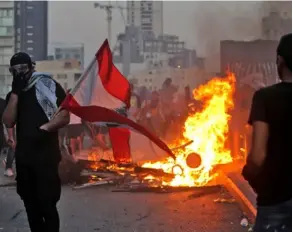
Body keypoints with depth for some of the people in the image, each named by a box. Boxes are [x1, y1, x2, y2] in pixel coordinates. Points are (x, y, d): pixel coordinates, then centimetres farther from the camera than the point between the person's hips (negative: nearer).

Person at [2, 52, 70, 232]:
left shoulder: (48, 86, 0)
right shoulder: (13, 94, 13)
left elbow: (65, 117, -5)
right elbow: (8, 122, -2)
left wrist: (44, 128, -20)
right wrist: (15, 92, -7)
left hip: (46, 155, -5)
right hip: (23, 156, 5)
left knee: (47, 204, -8)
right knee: (31, 204, 10)